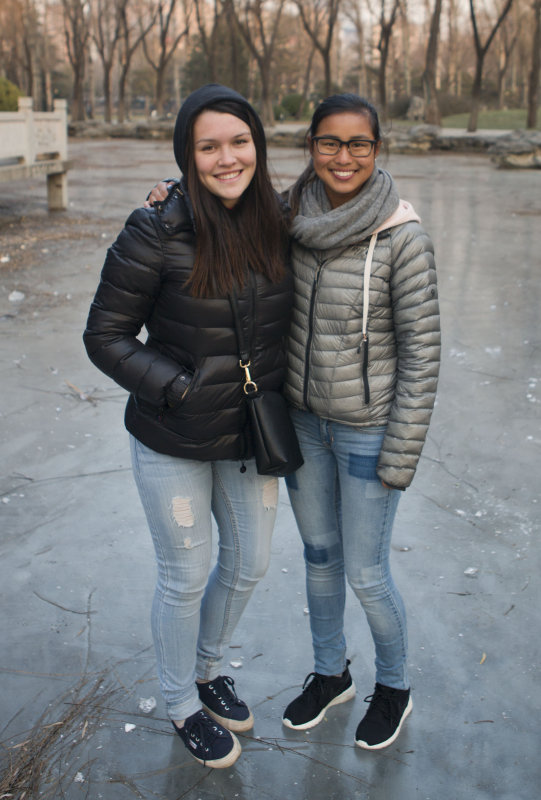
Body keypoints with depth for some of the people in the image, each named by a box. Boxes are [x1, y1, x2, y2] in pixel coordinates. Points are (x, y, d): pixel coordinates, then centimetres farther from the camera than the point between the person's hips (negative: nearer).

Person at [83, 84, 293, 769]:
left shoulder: (275, 222, -4)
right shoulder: (157, 233, -20)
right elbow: (105, 335, -13)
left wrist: (278, 397, 4)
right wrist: (179, 388, -21)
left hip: (250, 435, 5)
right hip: (172, 442, -5)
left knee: (249, 562, 19)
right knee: (185, 577, 11)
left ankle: (207, 667, 48)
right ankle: (182, 705, 38)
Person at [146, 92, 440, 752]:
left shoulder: (403, 240, -18)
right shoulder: (290, 220, -4)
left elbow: (421, 352, -14)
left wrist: (402, 453, -13)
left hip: (368, 431, -5)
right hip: (302, 421, 5)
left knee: (365, 575, 8)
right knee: (318, 556, 20)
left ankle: (394, 685, 37)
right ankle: (331, 673, 44)